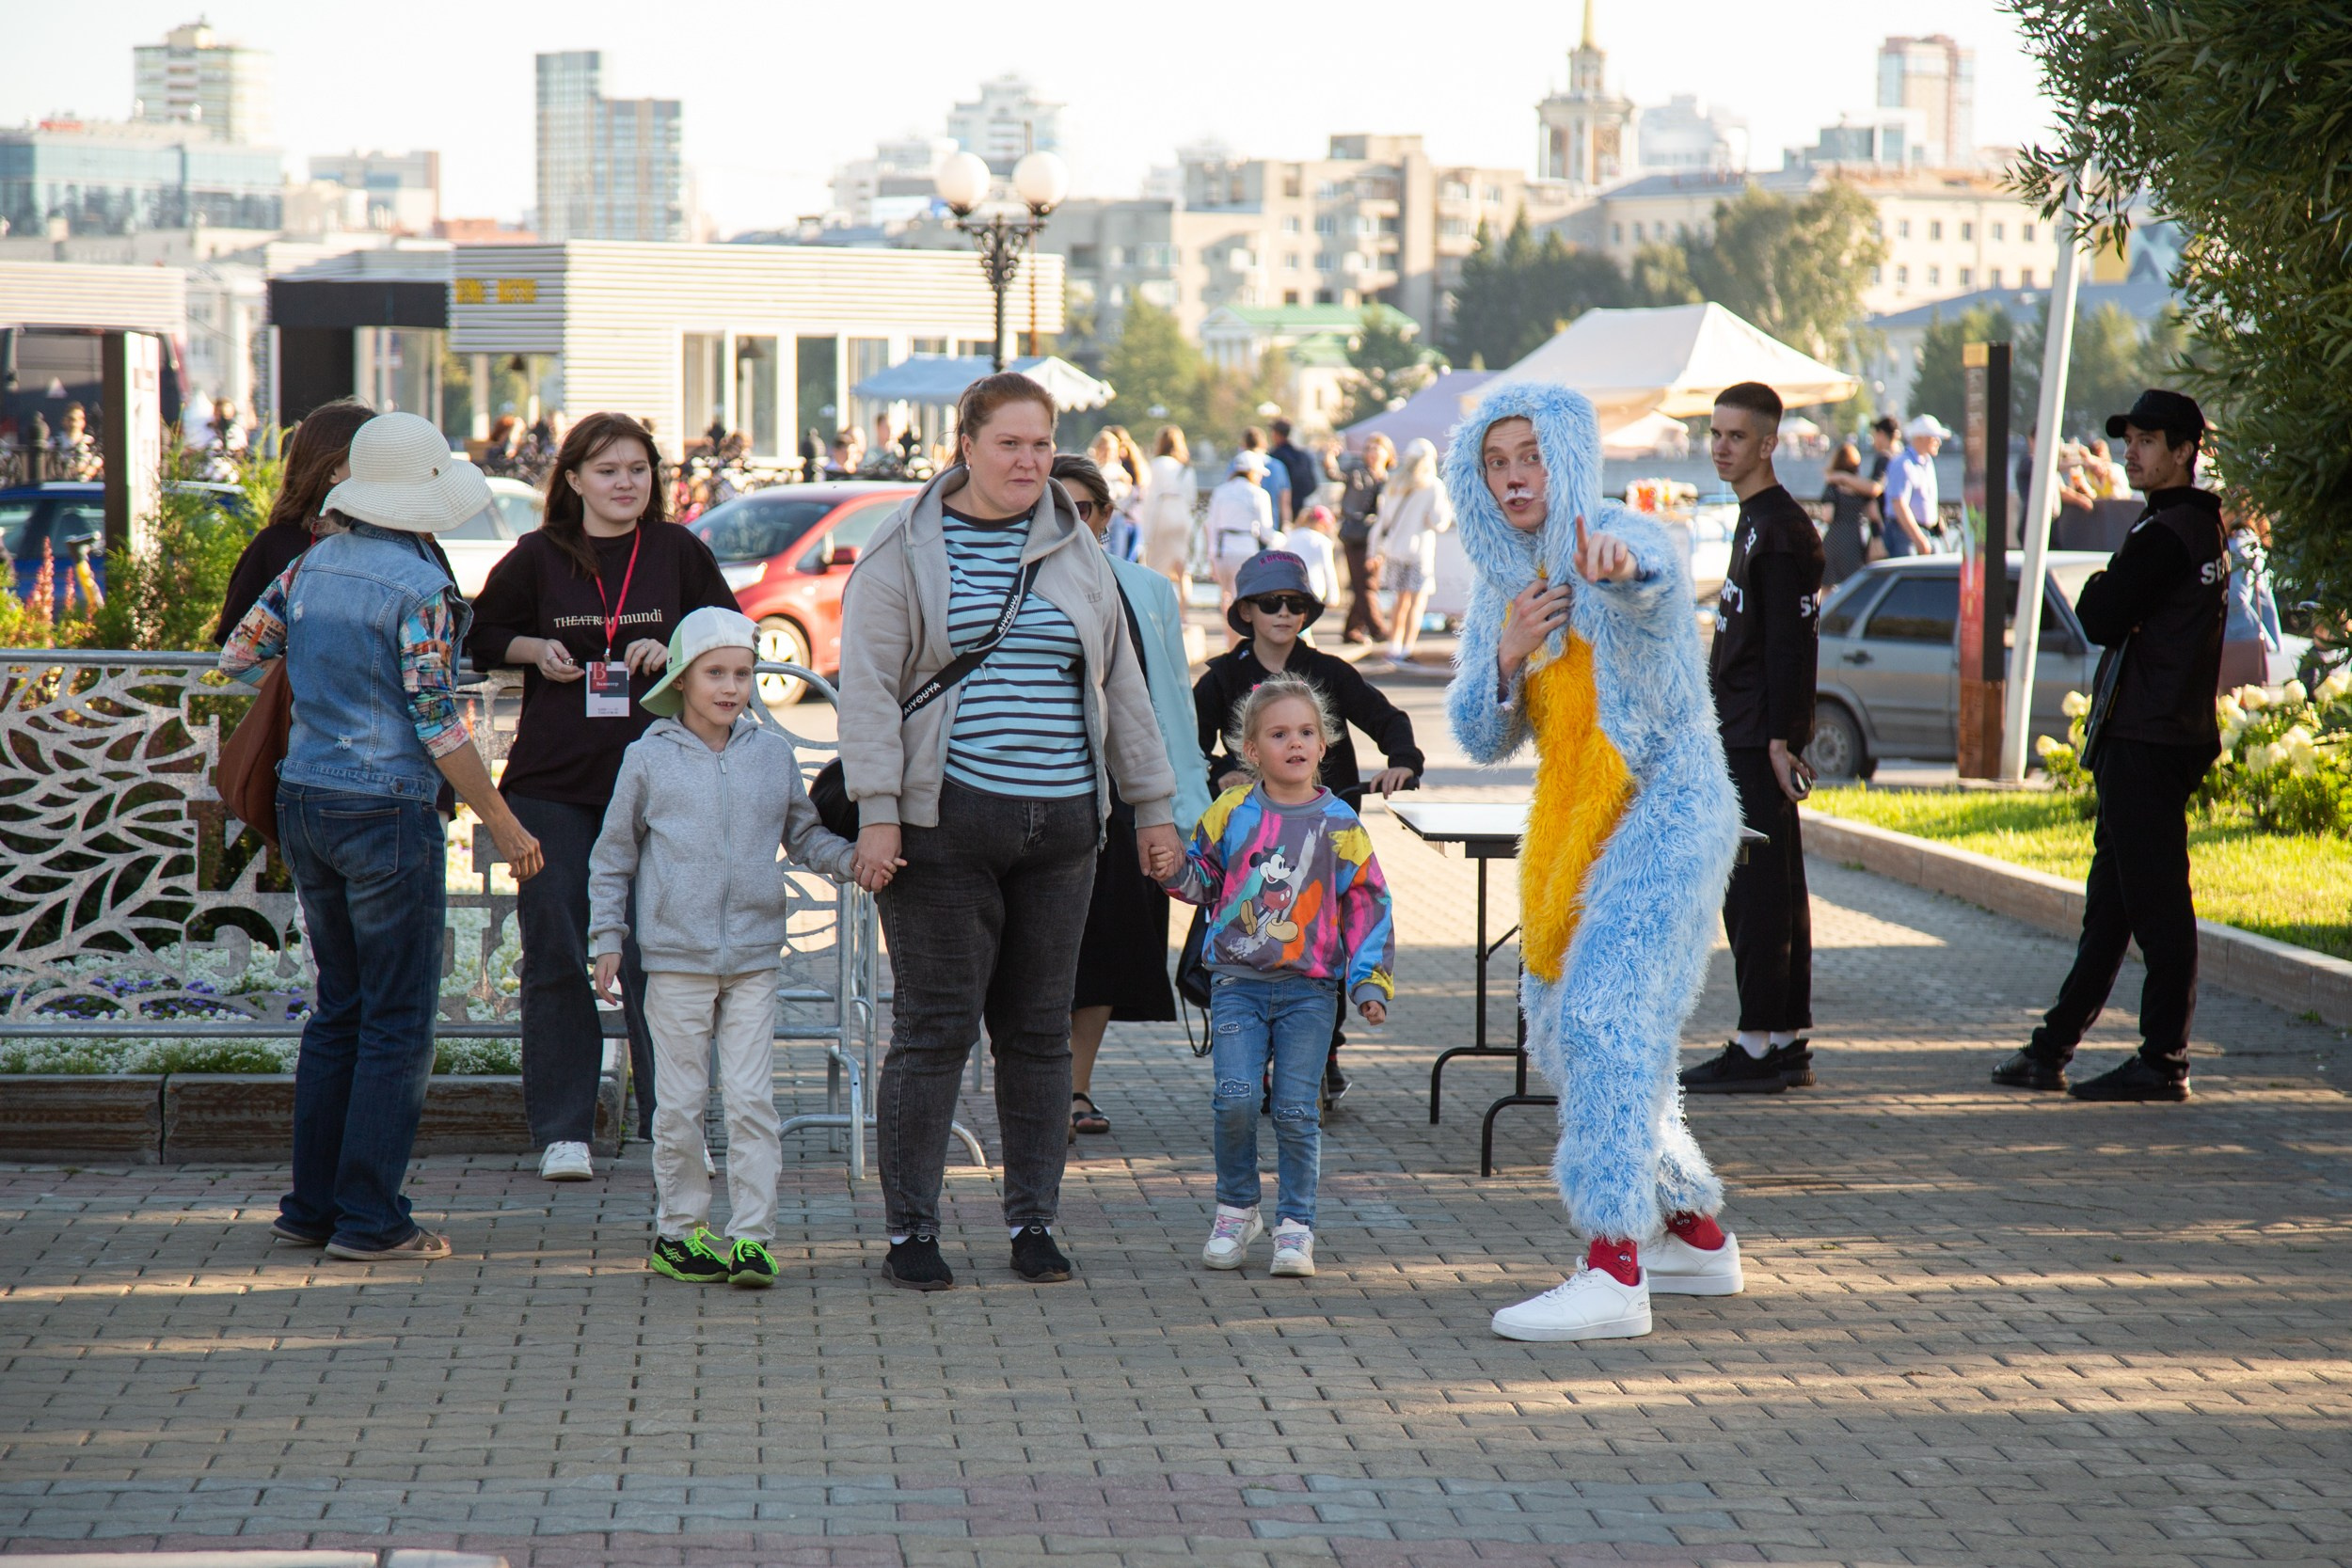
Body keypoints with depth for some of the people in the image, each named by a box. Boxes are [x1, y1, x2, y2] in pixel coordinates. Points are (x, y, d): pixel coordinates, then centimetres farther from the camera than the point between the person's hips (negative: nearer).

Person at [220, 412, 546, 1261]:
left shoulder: (314, 564, 6)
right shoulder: (418, 587, -14)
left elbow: (237, 655, 14)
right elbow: (436, 723, -16)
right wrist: (504, 824, -9)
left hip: (304, 801, 7)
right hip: (385, 811, -7)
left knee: (339, 1007, 16)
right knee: (398, 1020, 1)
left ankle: (313, 1203, 18)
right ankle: (369, 1217, 1)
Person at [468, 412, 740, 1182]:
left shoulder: (679, 552, 4)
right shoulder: (537, 557, 3)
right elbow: (479, 637, 14)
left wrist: (674, 651, -6)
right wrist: (535, 650, -6)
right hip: (552, 785, 0)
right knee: (556, 958, 2)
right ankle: (562, 1131, 10)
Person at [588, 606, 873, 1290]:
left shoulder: (773, 754, 8)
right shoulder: (649, 759, 2)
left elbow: (806, 834, 16)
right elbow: (613, 855, 8)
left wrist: (854, 860, -3)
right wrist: (607, 937, 4)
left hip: (755, 957, 2)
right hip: (676, 957, -1)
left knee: (751, 1099, -3)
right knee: (680, 1103, 3)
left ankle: (751, 1235, 0)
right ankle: (678, 1230, 14)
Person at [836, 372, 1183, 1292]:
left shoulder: (1076, 553, 14)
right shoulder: (905, 553, 1)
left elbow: (1120, 686, 18)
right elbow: (869, 687, -4)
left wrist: (1152, 808, 15)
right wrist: (876, 811, -12)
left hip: (1060, 827, 4)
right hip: (945, 826, -4)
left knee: (1039, 1031, 8)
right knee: (935, 1027, -3)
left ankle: (1033, 1221, 17)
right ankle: (910, 1229, 4)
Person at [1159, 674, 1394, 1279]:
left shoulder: (1338, 824, 2)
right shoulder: (1232, 811, 4)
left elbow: (1367, 906, 5)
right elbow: (1204, 881, 13)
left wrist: (1370, 983, -2)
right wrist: (1174, 866, -9)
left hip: (1308, 986, 0)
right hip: (1238, 980, 0)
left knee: (1296, 1109, -4)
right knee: (1235, 1096, -11)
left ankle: (1295, 1225, 6)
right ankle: (1236, 1210, 9)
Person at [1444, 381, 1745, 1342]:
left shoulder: (1619, 535, -12)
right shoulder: (1503, 584, 10)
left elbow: (1652, 569, -39)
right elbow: (1480, 739, 9)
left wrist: (1618, 563, -63)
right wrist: (1506, 656, -11)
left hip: (1666, 808, -9)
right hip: (1573, 829, 9)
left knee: (1603, 1012, -21)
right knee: (1558, 1028, 14)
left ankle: (1615, 1273, -26)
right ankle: (1697, 1235, 28)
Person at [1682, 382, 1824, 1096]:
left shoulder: (1782, 528, -13)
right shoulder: (1755, 522, 17)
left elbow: (1792, 642, -18)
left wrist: (1781, 740, -22)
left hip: (1759, 741, -10)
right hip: (1740, 739, 10)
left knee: (1761, 891, -9)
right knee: (1766, 891, 11)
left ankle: (1763, 1046, -8)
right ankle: (1786, 1043, 15)